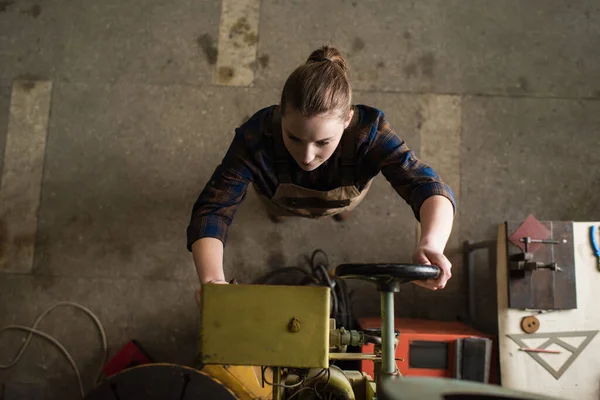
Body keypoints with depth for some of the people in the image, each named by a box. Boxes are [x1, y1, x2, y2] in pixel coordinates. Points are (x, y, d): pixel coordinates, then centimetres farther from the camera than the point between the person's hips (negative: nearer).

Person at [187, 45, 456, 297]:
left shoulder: (369, 130, -41)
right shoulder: (256, 135, -43)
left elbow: (428, 187, -47)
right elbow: (211, 211, -45)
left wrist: (431, 244, -69)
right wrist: (212, 279, -64)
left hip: (346, 214, 0)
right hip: (280, 215, 0)